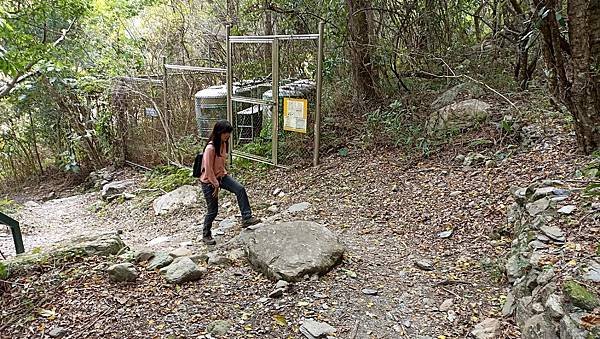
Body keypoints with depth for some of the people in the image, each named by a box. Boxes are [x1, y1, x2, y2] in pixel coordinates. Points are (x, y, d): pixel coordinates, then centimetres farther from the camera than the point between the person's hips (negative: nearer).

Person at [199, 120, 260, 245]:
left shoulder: (223, 144, -2)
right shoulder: (210, 148, -27)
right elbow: (208, 169, -24)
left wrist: (224, 175, 12)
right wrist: (216, 185, -17)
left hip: (221, 176, 7)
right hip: (209, 181, -7)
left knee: (240, 189, -15)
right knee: (213, 211, 3)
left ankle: (246, 218, -11)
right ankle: (206, 235, 24)